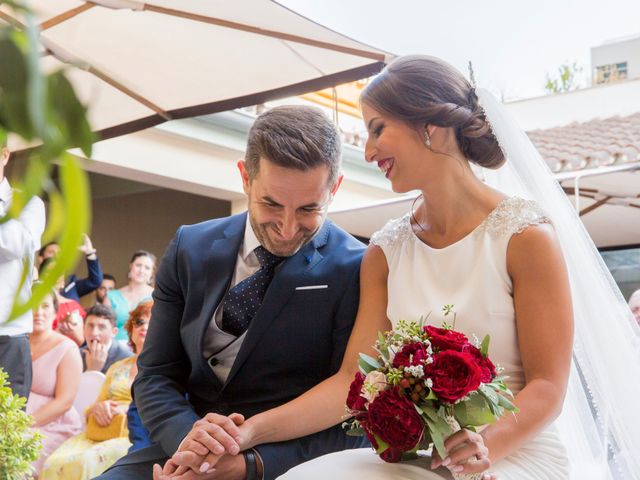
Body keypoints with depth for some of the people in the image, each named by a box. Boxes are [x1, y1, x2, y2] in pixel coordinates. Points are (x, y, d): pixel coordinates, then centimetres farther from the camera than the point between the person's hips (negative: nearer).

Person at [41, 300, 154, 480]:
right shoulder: (117, 367, 27)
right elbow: (89, 411, 27)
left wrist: (130, 409, -14)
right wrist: (98, 407, 2)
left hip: (136, 436, -5)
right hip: (101, 432, 5)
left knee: (86, 462, -34)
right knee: (55, 464, -26)